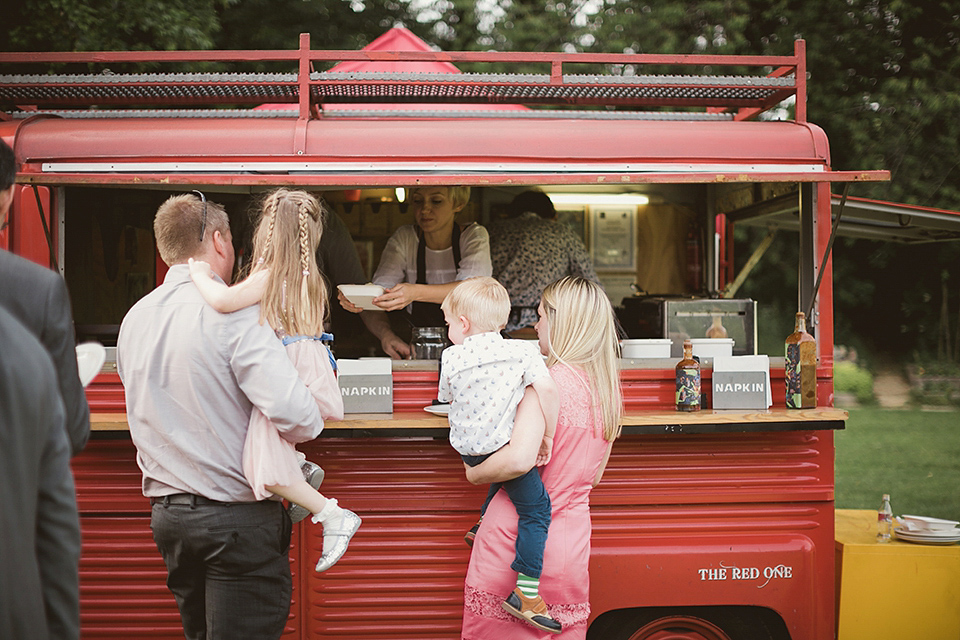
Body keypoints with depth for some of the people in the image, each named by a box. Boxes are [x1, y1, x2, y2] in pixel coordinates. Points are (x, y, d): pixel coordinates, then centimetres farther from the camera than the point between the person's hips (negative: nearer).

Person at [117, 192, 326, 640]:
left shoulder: (135, 318, 8)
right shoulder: (233, 315, -15)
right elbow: (294, 414, -25)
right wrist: (311, 421, -3)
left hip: (166, 513, 7)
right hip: (236, 516, -7)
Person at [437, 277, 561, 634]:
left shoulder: (451, 358, 2)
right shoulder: (522, 351, -6)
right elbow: (546, 389, -19)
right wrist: (548, 435, -8)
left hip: (466, 448, 5)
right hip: (503, 446, -5)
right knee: (536, 509, 0)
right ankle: (526, 594, -8)